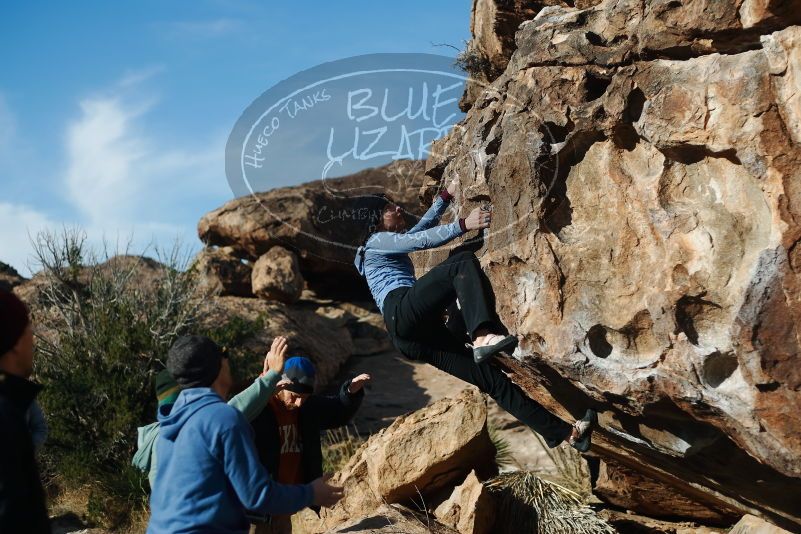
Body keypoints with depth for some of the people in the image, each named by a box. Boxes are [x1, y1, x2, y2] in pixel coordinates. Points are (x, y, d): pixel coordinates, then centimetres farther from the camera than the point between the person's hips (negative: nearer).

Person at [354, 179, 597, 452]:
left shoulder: (394, 245, 37)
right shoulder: (377, 241, 11)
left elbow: (424, 224, 37)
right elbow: (423, 240, -4)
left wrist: (447, 193, 28)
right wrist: (464, 225, -11)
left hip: (416, 333, 8)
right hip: (403, 313, -8)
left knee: (488, 375, 0)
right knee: (463, 261, -23)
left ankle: (563, 432, -4)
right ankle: (483, 336, -47)